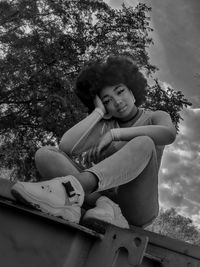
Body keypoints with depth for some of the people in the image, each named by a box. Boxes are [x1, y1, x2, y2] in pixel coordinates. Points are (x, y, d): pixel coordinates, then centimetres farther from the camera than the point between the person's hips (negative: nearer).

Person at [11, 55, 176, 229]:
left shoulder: (156, 117, 9)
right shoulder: (104, 124, 12)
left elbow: (168, 134, -19)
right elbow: (66, 147, -7)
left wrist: (114, 134, -19)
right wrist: (99, 111, -2)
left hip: (137, 208, -2)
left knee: (144, 143, -29)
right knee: (44, 154, -10)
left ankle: (72, 187, -47)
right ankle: (103, 204, -30)